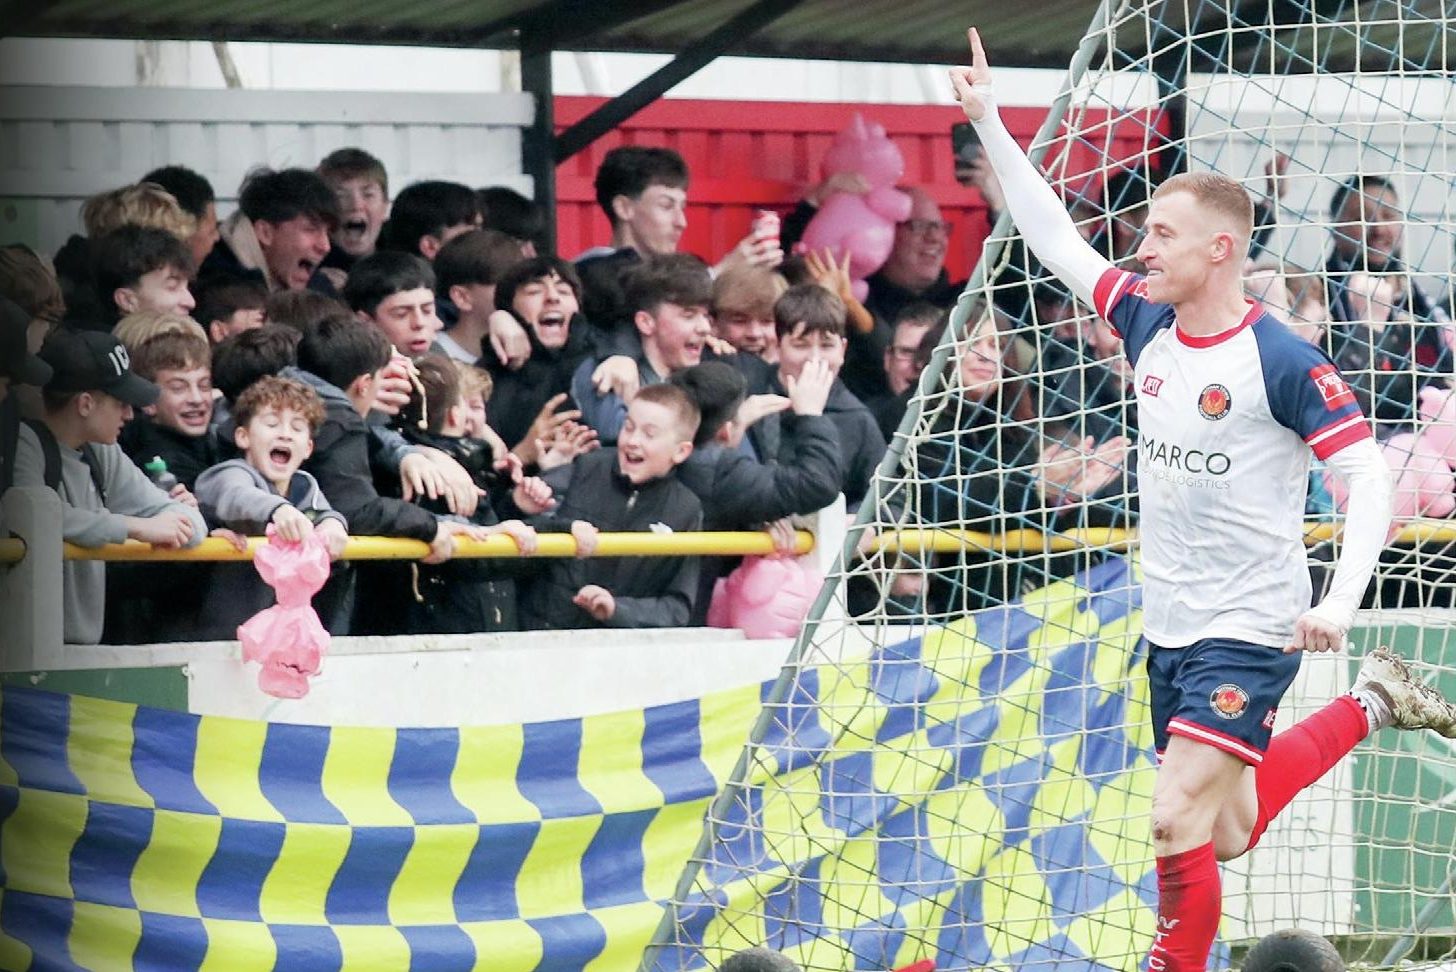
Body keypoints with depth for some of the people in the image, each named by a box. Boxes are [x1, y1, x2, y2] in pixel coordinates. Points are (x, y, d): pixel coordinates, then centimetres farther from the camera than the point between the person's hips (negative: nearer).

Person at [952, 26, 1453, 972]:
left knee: (1177, 823, -16)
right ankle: (1370, 704, 35)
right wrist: (989, 123, 7)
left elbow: (1370, 474, -18)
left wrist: (1340, 599, -29)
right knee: (1226, 834, 18)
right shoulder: (1149, 325, 4)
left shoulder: (1281, 361, -16)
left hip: (1250, 631, -8)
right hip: (1170, 628, 8)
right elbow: (1055, 239, 12)